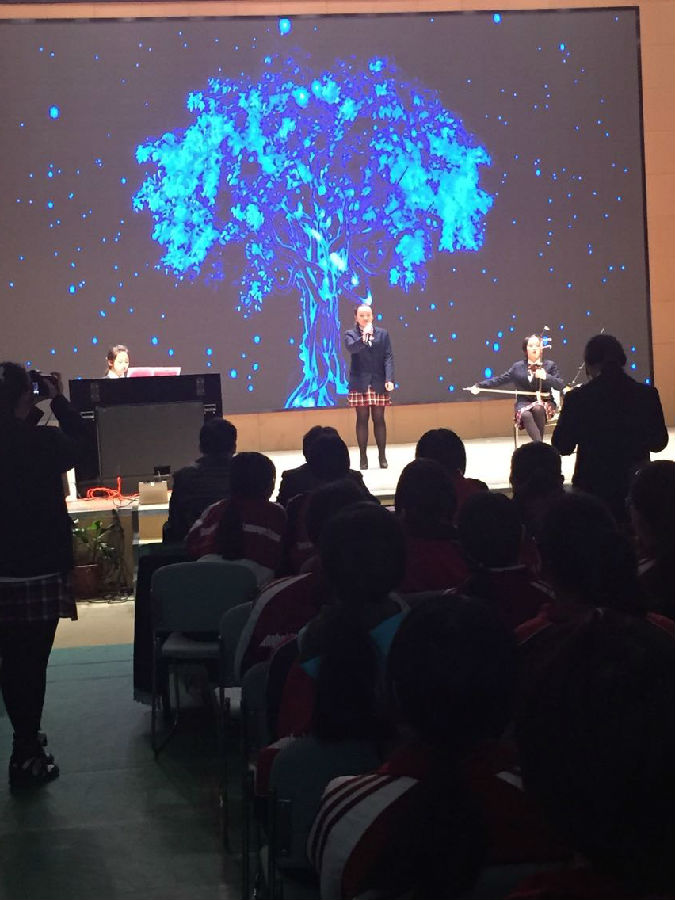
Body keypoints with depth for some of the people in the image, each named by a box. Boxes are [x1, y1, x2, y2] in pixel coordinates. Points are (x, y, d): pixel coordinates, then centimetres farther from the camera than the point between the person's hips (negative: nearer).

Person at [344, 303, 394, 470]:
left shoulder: (382, 333, 8)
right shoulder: (350, 334, 4)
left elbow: (388, 357, 2)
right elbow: (351, 348, -17)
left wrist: (389, 379, -9)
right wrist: (364, 338, -35)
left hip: (379, 383, 1)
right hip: (360, 383, -1)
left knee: (379, 419, 4)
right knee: (362, 419, 2)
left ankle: (382, 456, 10)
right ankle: (363, 457, 7)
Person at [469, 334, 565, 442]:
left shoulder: (550, 365, 8)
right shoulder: (518, 367, 10)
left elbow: (560, 386, -1)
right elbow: (499, 379, 8)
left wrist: (546, 376, -18)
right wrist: (479, 385, -3)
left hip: (544, 403, 0)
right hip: (524, 404, 0)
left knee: (538, 409, -36)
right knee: (525, 415, -35)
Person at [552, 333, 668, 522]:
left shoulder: (578, 398, -12)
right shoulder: (647, 395, -6)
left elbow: (562, 446, -5)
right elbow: (658, 443, 4)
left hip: (593, 487, -2)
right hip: (636, 485, 2)